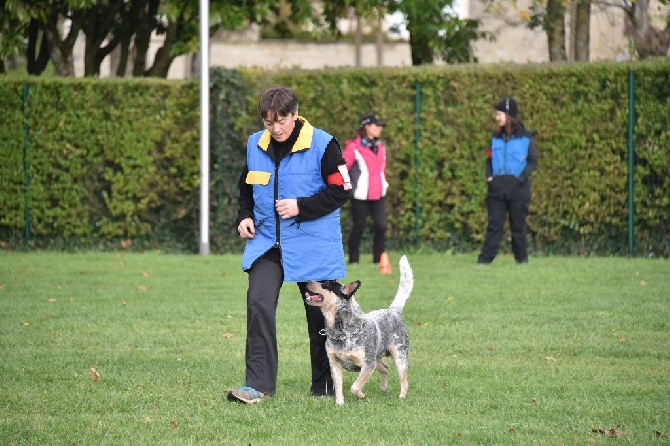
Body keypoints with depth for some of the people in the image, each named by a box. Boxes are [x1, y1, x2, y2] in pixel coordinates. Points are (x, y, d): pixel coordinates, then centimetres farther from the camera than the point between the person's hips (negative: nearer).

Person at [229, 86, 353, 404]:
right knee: (258, 304, -15)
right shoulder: (255, 145, 6)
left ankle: (324, 387, 23)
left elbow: (341, 191, -9)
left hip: (313, 245, -3)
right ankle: (258, 384, -16)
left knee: (319, 313, 7)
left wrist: (301, 207, -18)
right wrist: (244, 216, 2)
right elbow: (246, 187, 20)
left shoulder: (322, 145, -9)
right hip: (266, 242, 3)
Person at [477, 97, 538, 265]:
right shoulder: (496, 137, 12)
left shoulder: (526, 137, -1)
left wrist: (522, 178, -14)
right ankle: (485, 257, -6)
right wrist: (489, 175, -1)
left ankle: (521, 257, 15)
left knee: (518, 225, 5)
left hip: (518, 188, -3)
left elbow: (532, 161, -2)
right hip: (497, 188, 3)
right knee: (494, 224, -2)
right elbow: (489, 158, 16)